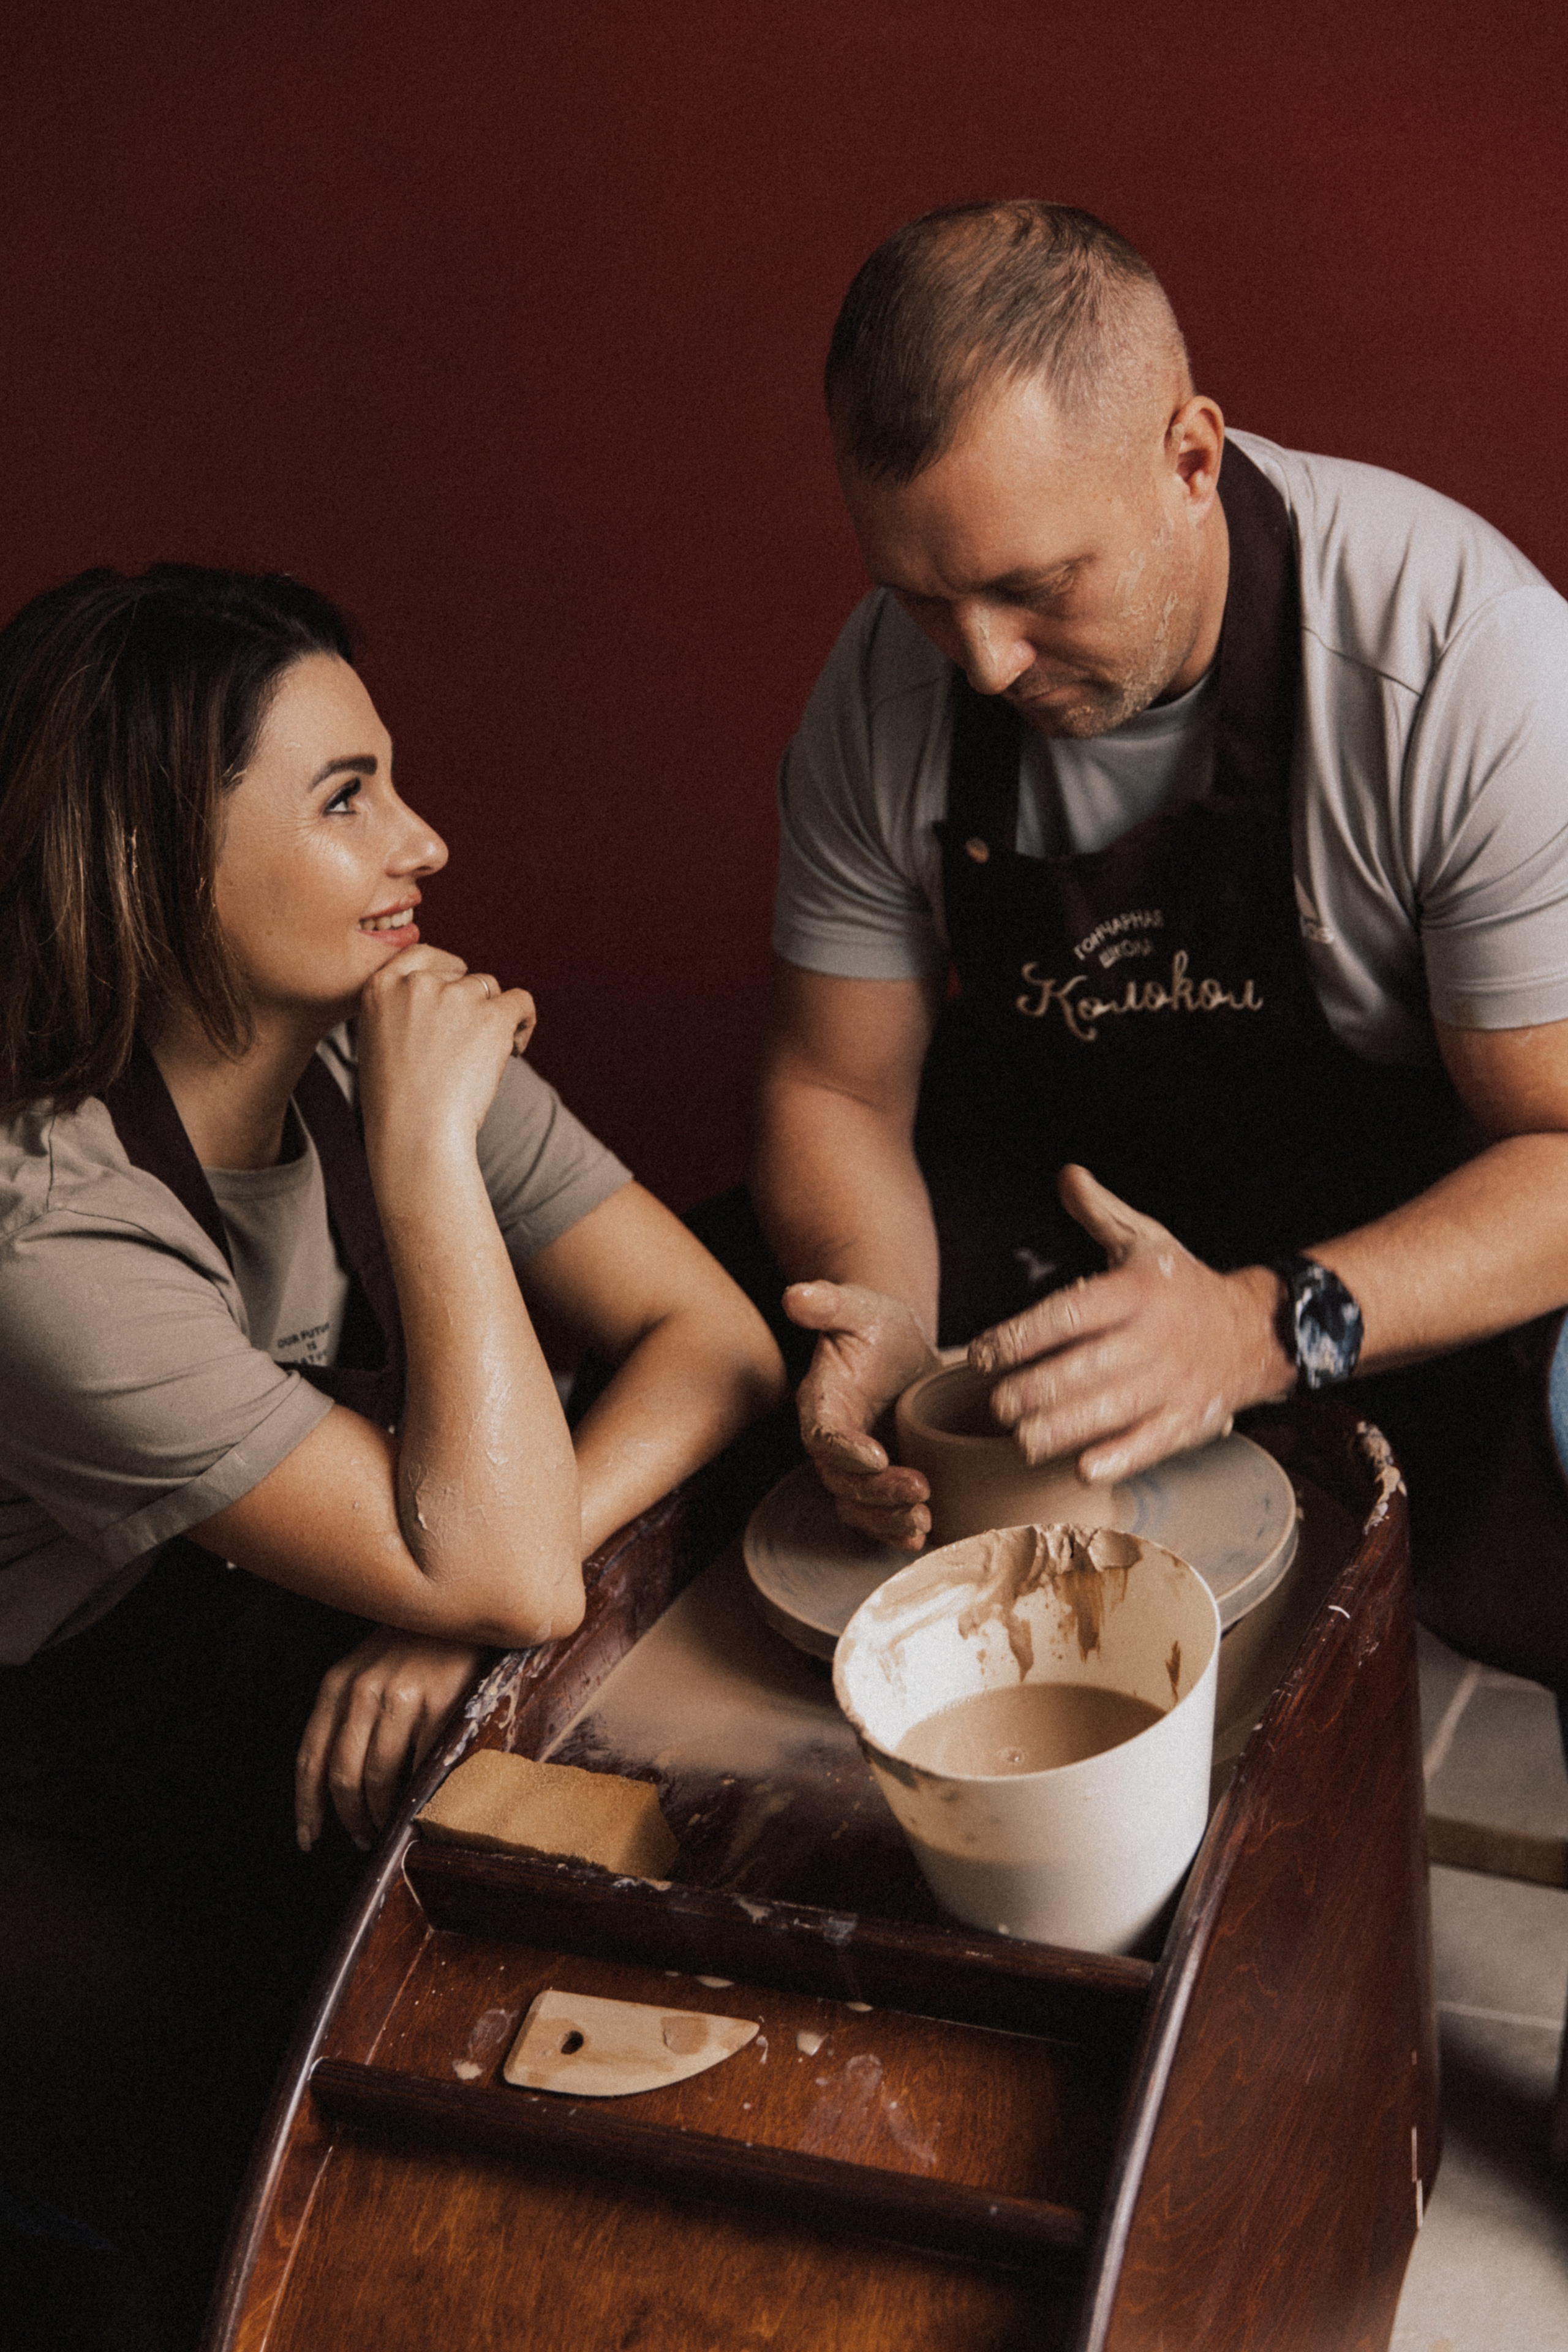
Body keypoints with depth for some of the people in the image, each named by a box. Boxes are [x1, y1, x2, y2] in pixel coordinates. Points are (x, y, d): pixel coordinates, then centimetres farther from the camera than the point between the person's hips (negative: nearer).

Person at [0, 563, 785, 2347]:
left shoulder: (379, 1055, -9)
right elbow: (512, 1576, -33)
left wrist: (460, 1598, -25)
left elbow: (711, 1342, -9)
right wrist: (426, 1146, -30)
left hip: (297, 1707, 6)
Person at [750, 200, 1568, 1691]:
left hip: (1415, 1250, -4)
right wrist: (882, 1315, -25)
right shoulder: (889, 679, -13)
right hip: (1042, 1192, 4)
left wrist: (1272, 1325, -41)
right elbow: (836, 1087, -3)